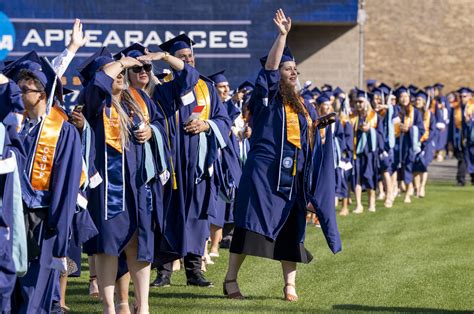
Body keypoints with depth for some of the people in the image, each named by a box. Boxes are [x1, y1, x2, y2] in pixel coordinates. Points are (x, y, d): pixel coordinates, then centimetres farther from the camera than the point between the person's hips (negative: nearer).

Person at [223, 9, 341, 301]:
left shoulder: (303, 107, 17)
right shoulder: (266, 98, 0)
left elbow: (313, 140, 25)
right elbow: (270, 68, -17)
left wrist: (324, 125, 6)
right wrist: (282, 35, -21)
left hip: (293, 177, 6)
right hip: (263, 172, -6)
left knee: (290, 230, 6)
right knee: (251, 225, -9)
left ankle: (290, 284, 10)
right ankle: (231, 279, -6)